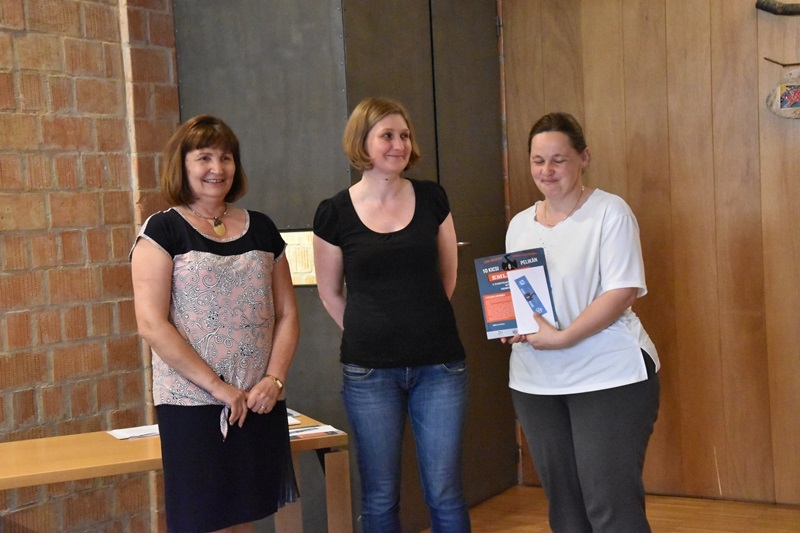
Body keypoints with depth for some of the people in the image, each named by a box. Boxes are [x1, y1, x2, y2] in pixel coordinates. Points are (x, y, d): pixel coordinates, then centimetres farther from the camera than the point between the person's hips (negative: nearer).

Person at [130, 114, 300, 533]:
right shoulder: (163, 230, -2)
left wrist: (274, 378, -4)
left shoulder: (261, 229, 12)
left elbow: (287, 314, 12)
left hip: (260, 405, 4)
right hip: (193, 405, -4)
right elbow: (151, 324, -11)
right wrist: (217, 386, -14)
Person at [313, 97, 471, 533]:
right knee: (379, 496, 8)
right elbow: (330, 293, 8)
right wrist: (369, 335, 8)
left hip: (439, 365, 1)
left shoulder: (431, 198, 2)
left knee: (445, 494, 5)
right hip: (369, 372, -1)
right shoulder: (334, 214, -3)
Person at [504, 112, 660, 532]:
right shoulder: (520, 224, 12)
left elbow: (623, 291, -15)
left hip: (609, 377, -6)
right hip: (535, 381, 6)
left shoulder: (610, 212, -6)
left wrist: (562, 337, -23)